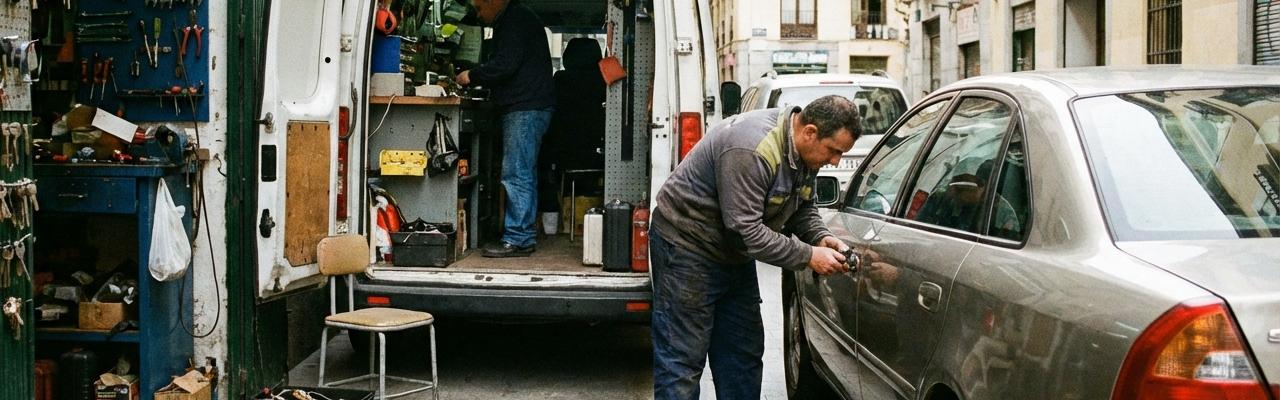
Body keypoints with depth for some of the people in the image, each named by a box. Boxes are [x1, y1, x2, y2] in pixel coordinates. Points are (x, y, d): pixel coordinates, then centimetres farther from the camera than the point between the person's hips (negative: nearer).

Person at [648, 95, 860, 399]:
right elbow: (746, 231, -32)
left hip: (734, 254, 10)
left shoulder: (805, 150, -2)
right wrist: (808, 256, -26)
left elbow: (803, 207, 12)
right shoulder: (751, 150, -32)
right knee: (682, 361, -9)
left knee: (744, 353, 11)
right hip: (687, 245, -10)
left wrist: (821, 238, -8)